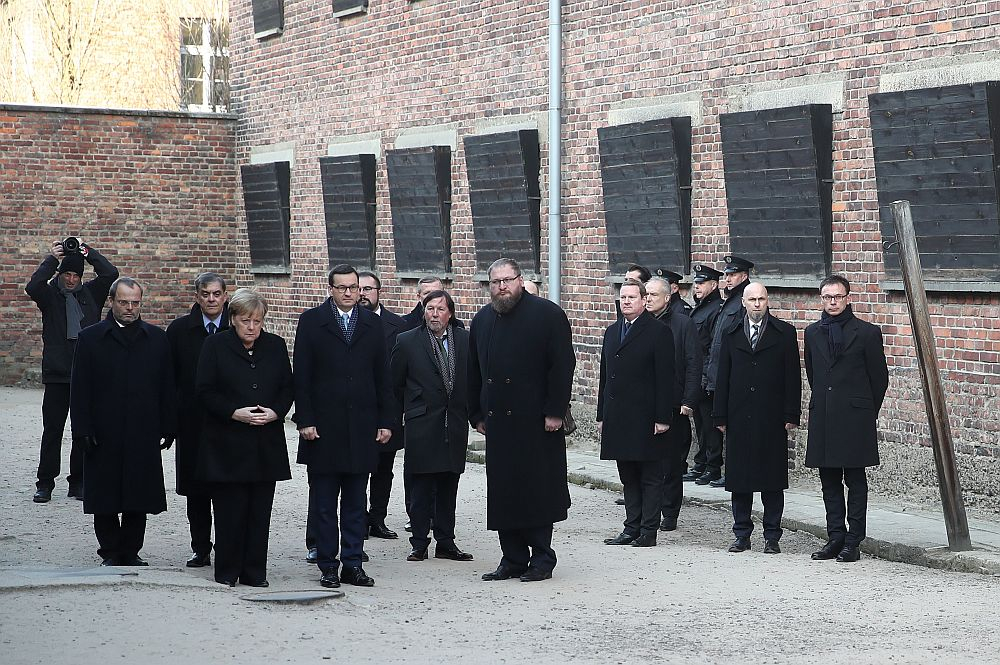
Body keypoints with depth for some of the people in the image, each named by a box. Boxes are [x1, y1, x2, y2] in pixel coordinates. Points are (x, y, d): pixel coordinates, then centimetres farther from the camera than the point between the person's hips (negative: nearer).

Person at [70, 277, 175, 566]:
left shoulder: (157, 339, 8)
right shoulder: (90, 338, 3)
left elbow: (167, 388, 9)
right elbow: (80, 389, 1)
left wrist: (167, 429, 3)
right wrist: (84, 430, -6)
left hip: (143, 435, 1)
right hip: (104, 435, -1)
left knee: (138, 496, 3)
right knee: (105, 498, 3)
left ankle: (131, 551, 15)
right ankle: (110, 551, 15)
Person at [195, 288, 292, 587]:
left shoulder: (275, 346, 9)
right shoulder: (216, 345, 0)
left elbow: (287, 388, 12)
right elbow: (205, 391, -3)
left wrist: (275, 412, -8)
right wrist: (235, 413, -14)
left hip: (266, 444, 3)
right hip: (227, 442, -3)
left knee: (260, 511, 3)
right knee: (229, 509, -2)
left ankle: (254, 572, 10)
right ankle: (227, 572, 7)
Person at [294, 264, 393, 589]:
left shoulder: (372, 323, 9)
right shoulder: (311, 321, 0)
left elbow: (382, 377, 10)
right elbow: (301, 376, -2)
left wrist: (385, 421, 4)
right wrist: (305, 420, -8)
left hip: (362, 425, 2)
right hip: (324, 426, -2)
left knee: (356, 502, 7)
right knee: (324, 502, 3)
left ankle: (352, 565, 12)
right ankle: (328, 565, 10)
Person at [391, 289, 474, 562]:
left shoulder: (465, 340, 6)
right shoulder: (408, 342, 1)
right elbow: (395, 384, 5)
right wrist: (393, 423, 6)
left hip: (455, 426, 2)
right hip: (421, 425, -2)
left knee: (448, 488, 8)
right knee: (420, 488, 0)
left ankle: (446, 543, 16)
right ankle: (419, 544, 7)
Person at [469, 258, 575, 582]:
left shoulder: (547, 314, -4)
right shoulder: (482, 320, 14)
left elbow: (563, 366, -8)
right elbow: (473, 373, 18)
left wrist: (555, 412, -13)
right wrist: (477, 415, 12)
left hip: (536, 422, -5)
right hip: (497, 422, 5)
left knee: (538, 491, -1)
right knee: (502, 492, 6)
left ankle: (541, 558, 8)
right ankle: (513, 559, 12)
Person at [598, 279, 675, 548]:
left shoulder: (658, 331, -6)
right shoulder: (612, 332, 16)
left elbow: (665, 378, -10)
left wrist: (662, 418, -15)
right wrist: (602, 415, 13)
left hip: (646, 420, -7)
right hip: (618, 419, 7)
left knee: (650, 478, 0)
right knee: (628, 478, 11)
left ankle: (648, 531, 3)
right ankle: (632, 528, 16)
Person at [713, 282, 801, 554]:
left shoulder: (784, 333, 3)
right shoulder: (731, 335, 10)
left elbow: (792, 377, 1)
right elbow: (723, 377, 10)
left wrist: (791, 415, -6)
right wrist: (721, 417, 4)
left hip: (771, 418, -2)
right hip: (739, 418, 2)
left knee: (772, 480, 0)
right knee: (739, 480, 5)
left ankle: (772, 536, 7)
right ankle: (742, 535, 13)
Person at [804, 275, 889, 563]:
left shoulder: (867, 332, -2)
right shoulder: (813, 333, 12)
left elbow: (880, 377, 2)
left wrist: (866, 413, 7)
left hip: (855, 418, -5)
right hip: (822, 418, 5)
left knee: (855, 481, -1)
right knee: (829, 482, 8)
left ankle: (853, 542, 1)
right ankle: (835, 537, 14)